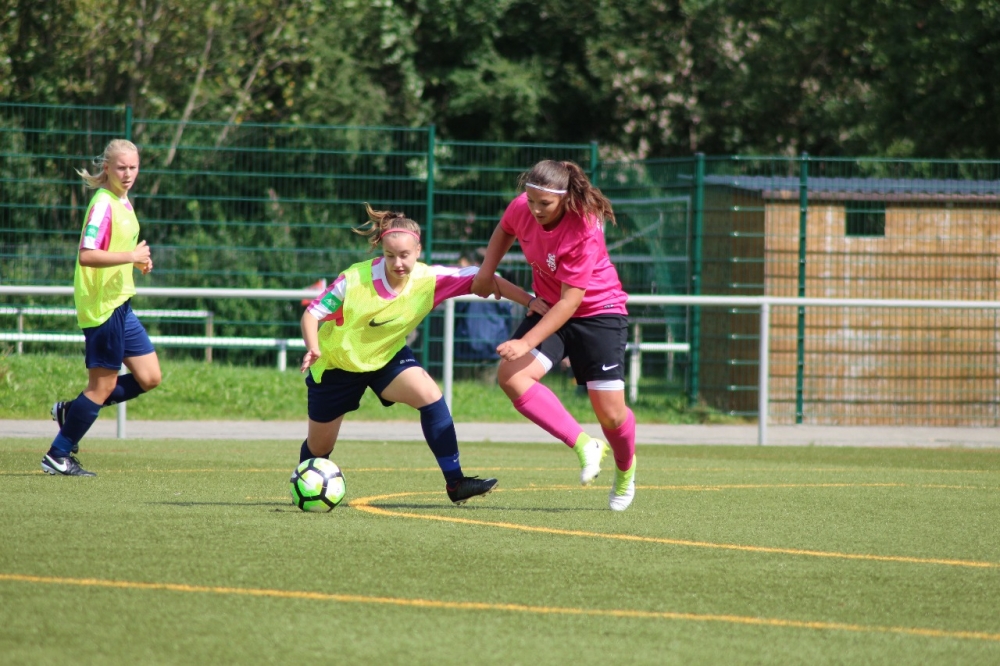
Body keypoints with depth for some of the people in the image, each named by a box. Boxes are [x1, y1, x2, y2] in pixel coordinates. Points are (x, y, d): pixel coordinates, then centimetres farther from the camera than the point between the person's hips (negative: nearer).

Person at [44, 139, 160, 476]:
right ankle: (58, 455, 8)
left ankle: (72, 411, 19)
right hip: (103, 306, -9)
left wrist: (138, 260, 7)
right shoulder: (103, 203, -17)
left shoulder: (123, 202, 12)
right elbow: (86, 255, -27)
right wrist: (131, 256, -26)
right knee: (104, 385, -3)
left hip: (120, 304, 9)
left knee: (149, 378, 10)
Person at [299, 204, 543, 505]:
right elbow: (312, 313, -22)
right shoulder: (354, 280, -29)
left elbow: (483, 278, -23)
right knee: (319, 447, 10)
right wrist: (313, 349, -41)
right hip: (337, 364, -2)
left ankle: (455, 482, -21)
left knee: (430, 395, -26)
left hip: (387, 356, 2)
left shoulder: (429, 280, -23)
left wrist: (530, 301, -30)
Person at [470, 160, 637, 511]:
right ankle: (585, 446, -14)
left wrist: (527, 342, -35)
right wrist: (486, 271, 1)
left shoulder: (584, 230, -30)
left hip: (597, 313, -5)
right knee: (511, 376, -22)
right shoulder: (522, 208, -14)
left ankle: (625, 468, 30)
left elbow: (570, 301, -30)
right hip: (548, 307, 5)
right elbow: (505, 230, 13)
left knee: (610, 414, -6)